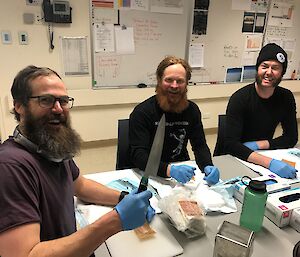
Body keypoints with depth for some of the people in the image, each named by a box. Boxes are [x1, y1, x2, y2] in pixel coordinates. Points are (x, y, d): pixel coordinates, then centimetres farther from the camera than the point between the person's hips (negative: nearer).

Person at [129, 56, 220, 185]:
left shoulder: (192, 110, 1)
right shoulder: (142, 112, -15)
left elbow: (199, 145, -1)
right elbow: (138, 154, -23)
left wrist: (207, 166, -23)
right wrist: (169, 170, -39)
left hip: (182, 169, 4)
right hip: (149, 175, -3)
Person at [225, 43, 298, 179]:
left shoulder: (286, 98, -2)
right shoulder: (239, 98, -19)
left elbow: (291, 138, 3)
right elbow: (230, 144, -26)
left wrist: (257, 145, -12)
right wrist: (269, 162, -36)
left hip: (266, 154, 4)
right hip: (234, 159, -3)